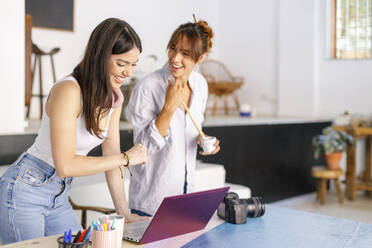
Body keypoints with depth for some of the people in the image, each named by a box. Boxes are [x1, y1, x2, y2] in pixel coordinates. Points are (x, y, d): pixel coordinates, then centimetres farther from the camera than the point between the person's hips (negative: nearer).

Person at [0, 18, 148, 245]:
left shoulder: (115, 98, 0)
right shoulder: (68, 90, -25)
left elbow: (111, 158, 4)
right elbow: (66, 165, -29)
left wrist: (125, 213, 2)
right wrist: (126, 158, -22)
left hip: (59, 198, 8)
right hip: (23, 193, -7)